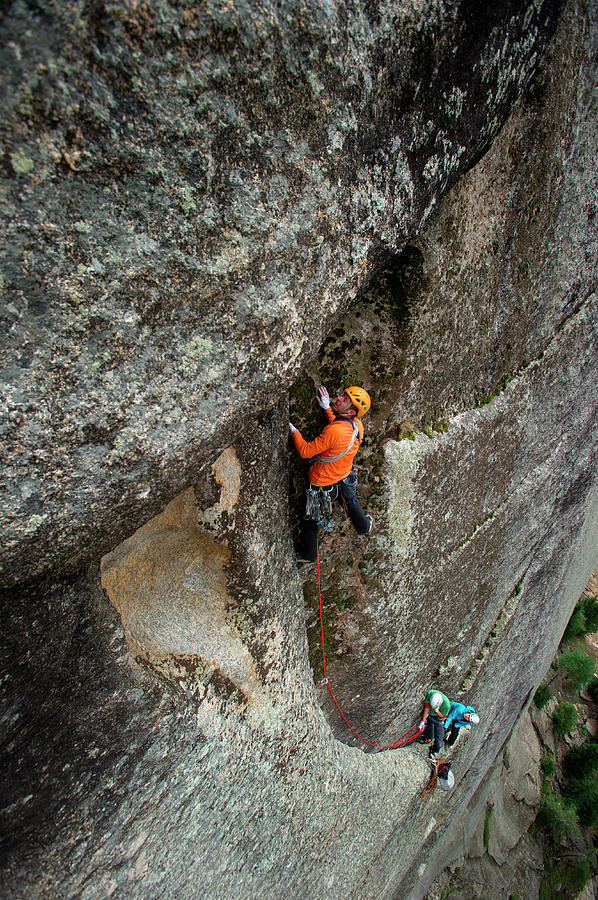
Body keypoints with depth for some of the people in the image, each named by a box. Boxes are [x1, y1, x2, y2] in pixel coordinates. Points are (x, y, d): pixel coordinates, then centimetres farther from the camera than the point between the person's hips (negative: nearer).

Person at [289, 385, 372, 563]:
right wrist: (327, 408, 9)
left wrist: (294, 431, -13)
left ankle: (309, 554, 34)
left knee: (309, 519, 17)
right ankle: (364, 526, 61)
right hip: (345, 478, 6)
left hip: (322, 484, -6)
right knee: (351, 503, 34)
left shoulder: (333, 431, -37)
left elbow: (305, 451, -28)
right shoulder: (357, 425, -14)